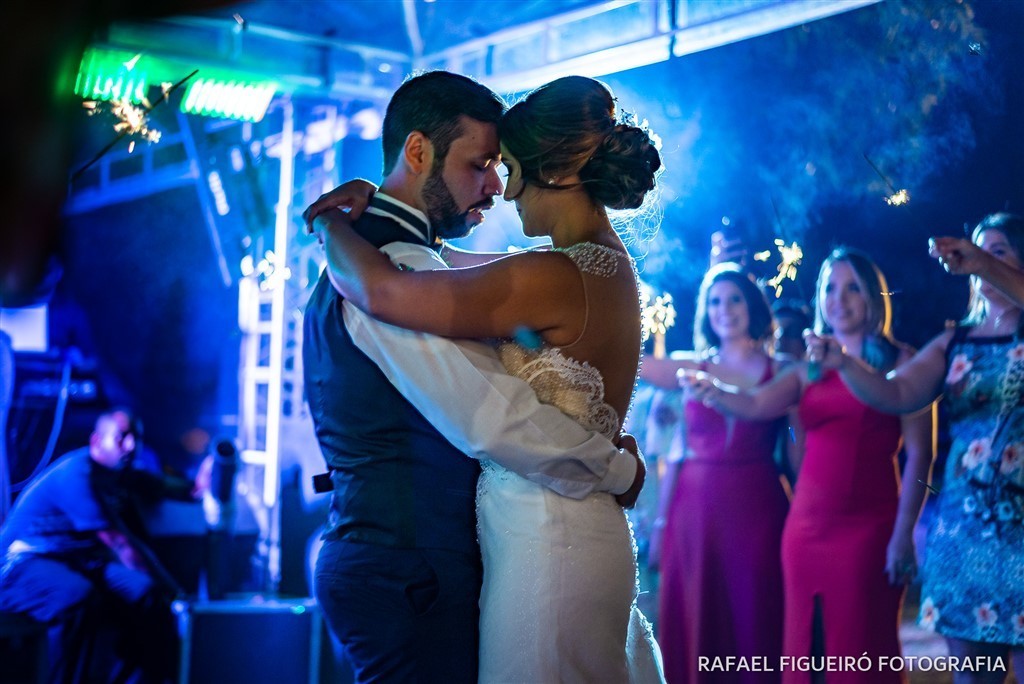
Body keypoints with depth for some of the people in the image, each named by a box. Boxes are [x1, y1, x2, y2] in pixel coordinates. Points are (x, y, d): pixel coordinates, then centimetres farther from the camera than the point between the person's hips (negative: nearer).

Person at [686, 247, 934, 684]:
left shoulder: (900, 362, 1)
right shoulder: (808, 368, 13)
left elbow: (919, 454, -5)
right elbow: (757, 405, -4)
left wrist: (903, 534, -11)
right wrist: (714, 392, -26)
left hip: (870, 525, -4)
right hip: (807, 524, 4)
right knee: (806, 647, 7)